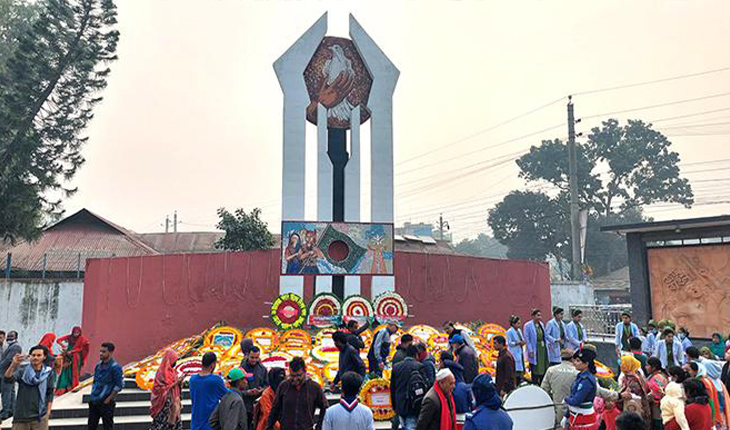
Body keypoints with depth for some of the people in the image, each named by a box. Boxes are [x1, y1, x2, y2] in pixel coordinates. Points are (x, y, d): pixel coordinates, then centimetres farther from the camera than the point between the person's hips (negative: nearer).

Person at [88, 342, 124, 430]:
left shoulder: (115, 367, -14)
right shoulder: (98, 365, 8)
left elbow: (119, 385, -16)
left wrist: (108, 399, -16)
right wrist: (93, 395, 11)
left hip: (106, 403, -7)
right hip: (94, 402, 7)